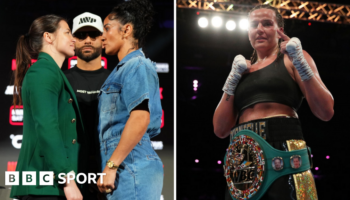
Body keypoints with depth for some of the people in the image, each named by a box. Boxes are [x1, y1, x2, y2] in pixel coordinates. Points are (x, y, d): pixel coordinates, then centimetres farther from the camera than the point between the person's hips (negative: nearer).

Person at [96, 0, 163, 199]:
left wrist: (111, 166, -21)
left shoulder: (137, 66, -7)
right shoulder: (123, 69, 22)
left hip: (131, 167, -9)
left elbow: (140, 118, -21)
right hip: (126, 168, 9)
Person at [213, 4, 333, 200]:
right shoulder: (242, 70, 21)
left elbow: (326, 112, -2)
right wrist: (233, 79, 6)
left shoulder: (291, 58, 9)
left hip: (284, 154, -4)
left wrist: (300, 64, -8)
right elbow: (220, 129, 12)